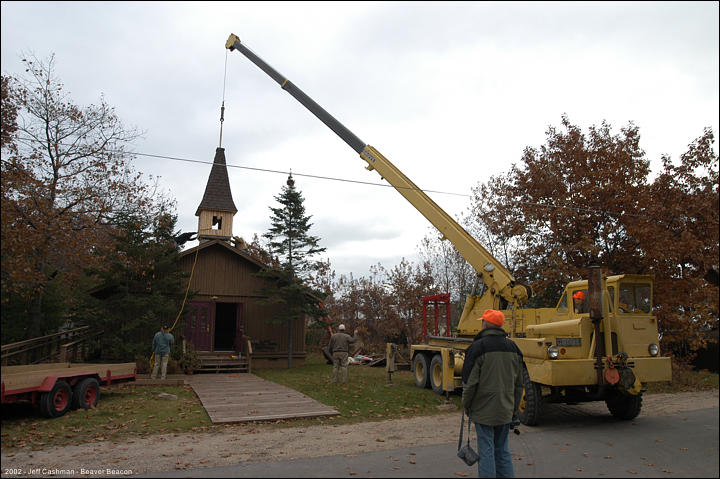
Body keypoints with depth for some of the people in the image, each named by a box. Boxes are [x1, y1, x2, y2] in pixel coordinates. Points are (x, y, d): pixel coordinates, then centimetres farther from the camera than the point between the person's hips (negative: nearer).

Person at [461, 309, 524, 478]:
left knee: (486, 451, 2)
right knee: (502, 450, 17)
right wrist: (514, 410, 19)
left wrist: (466, 405, 2)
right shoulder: (513, 347, 7)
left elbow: (470, 382, -12)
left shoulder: (478, 347, -13)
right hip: (505, 410, 6)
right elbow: (518, 384, 12)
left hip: (483, 410, -6)